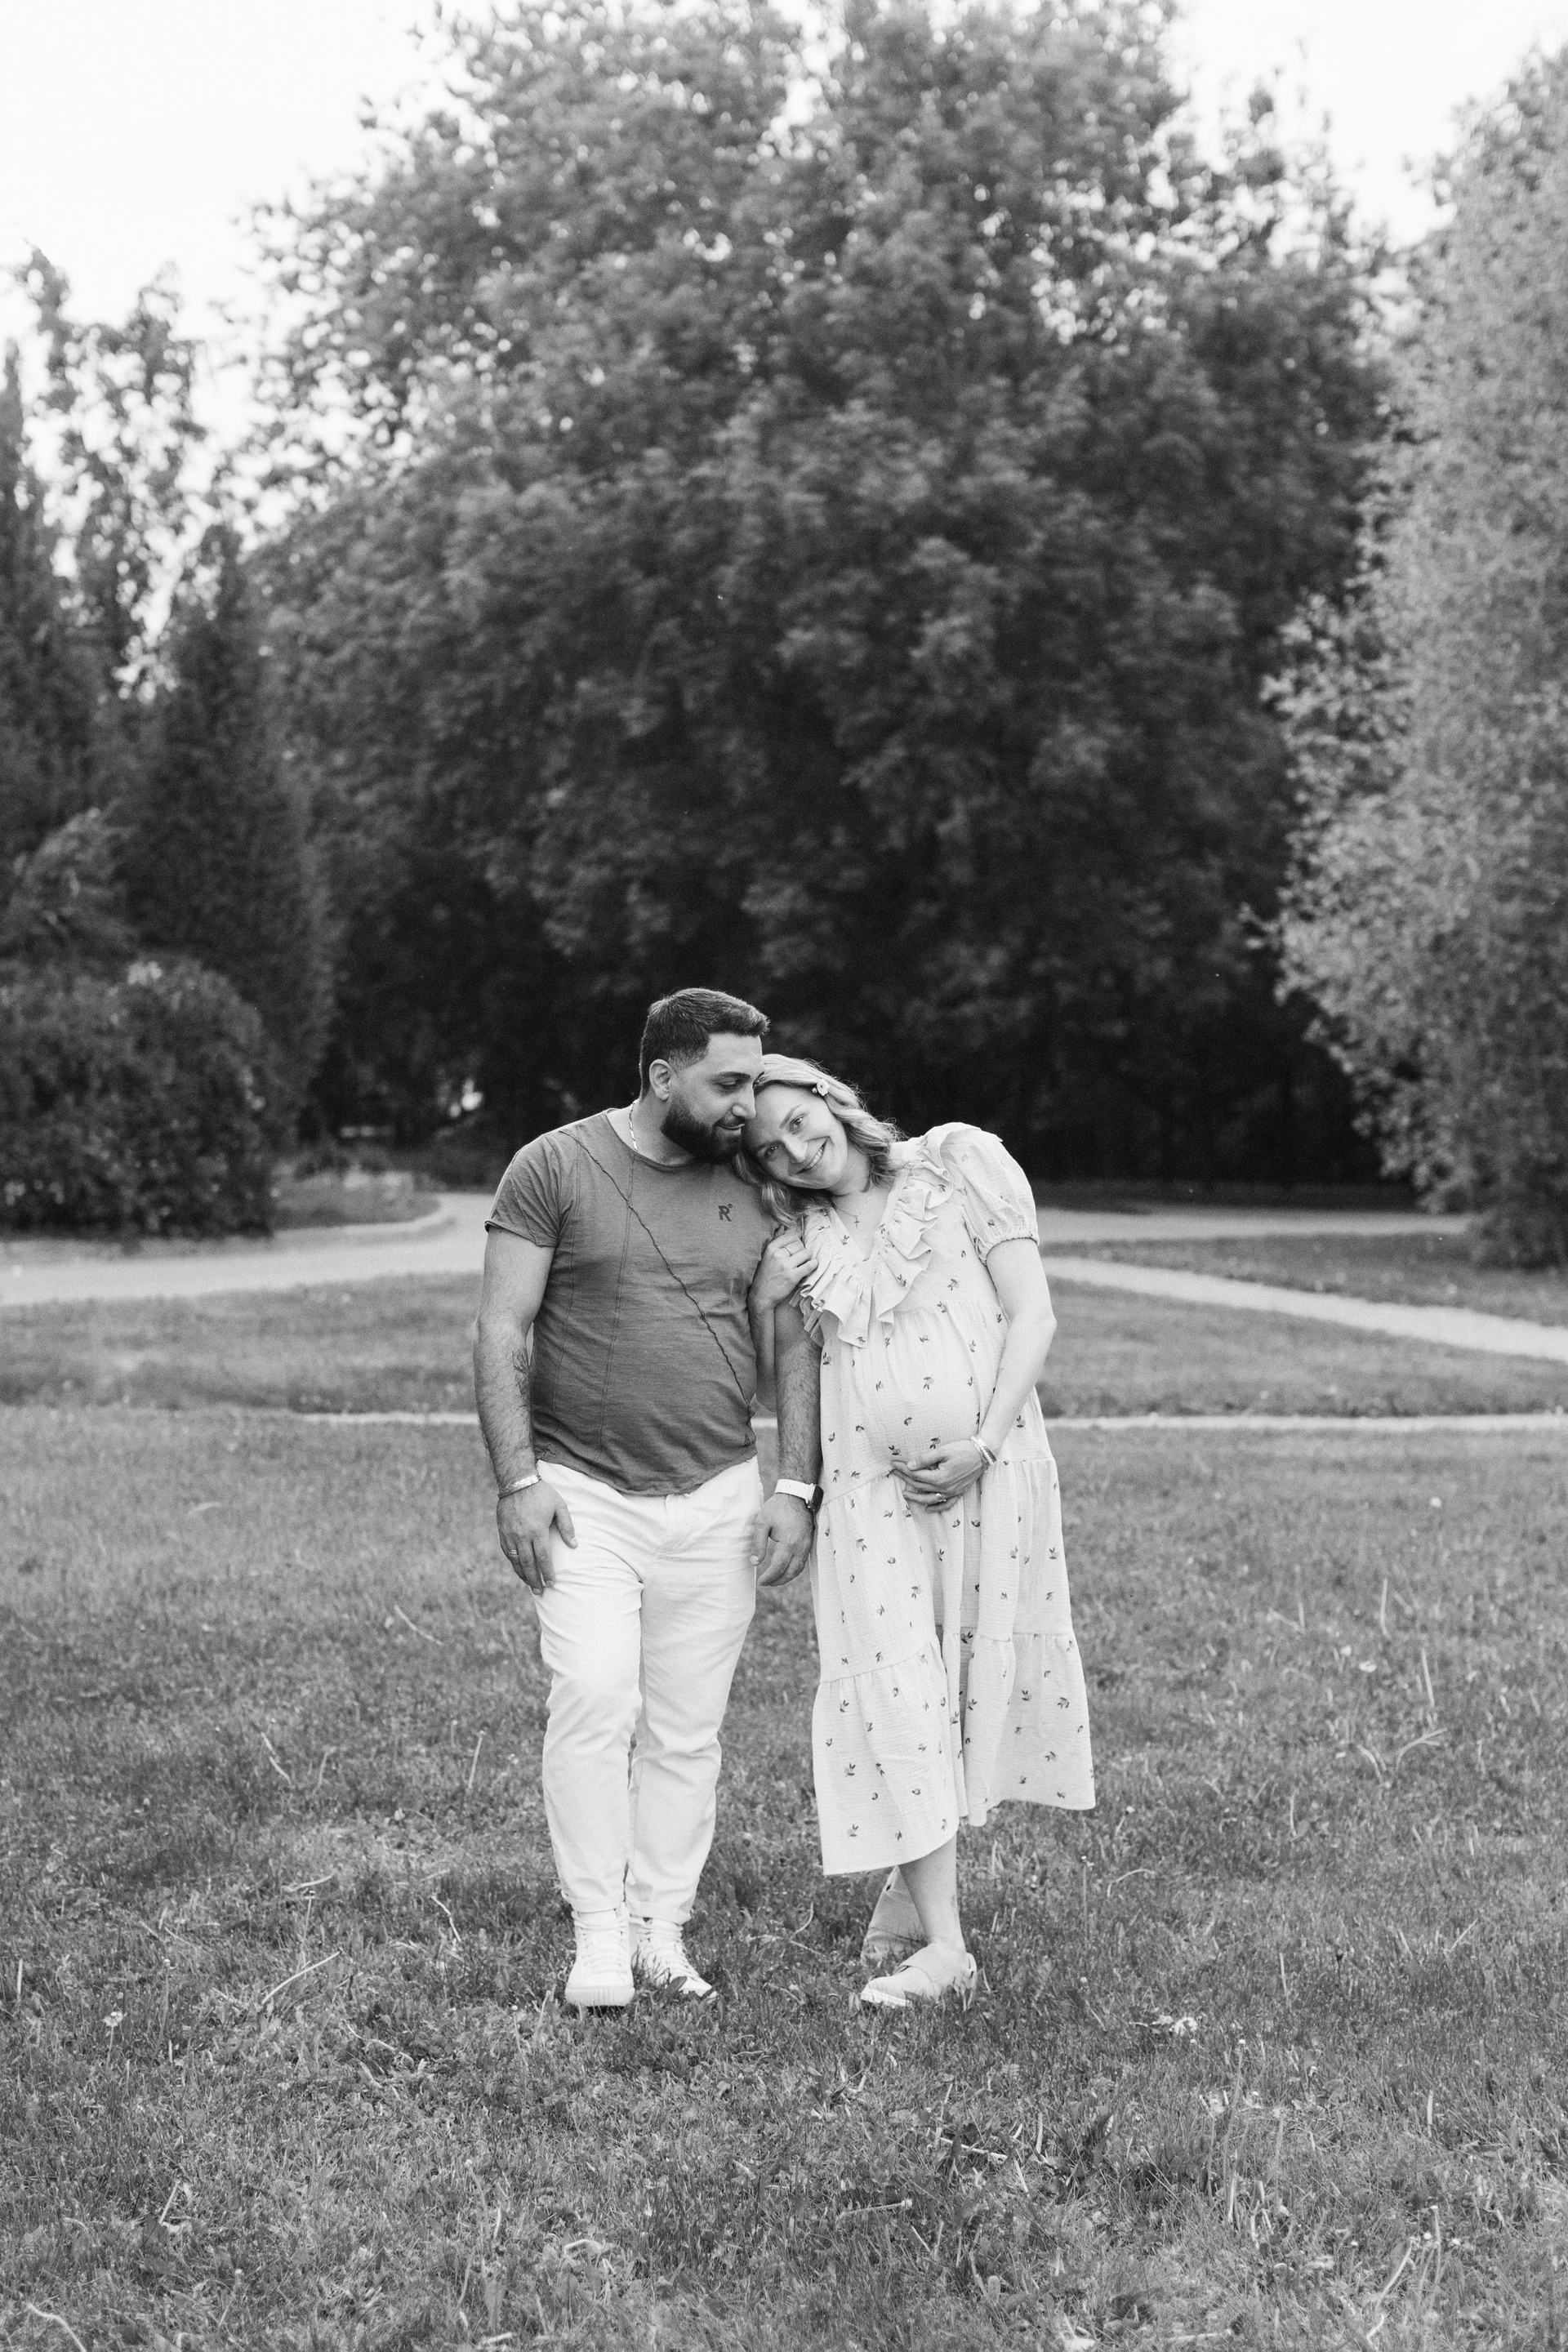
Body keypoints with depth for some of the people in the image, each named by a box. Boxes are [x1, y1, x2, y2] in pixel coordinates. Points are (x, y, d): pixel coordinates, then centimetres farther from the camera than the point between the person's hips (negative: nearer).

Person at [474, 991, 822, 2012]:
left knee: (688, 1729, 4)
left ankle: (663, 1930, 13)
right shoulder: (554, 1170, -3)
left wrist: (797, 1485, -1)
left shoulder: (756, 1191, 8)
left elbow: (796, 1344, 9)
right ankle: (600, 1931, -5)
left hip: (718, 1503, 3)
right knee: (596, 1703, -14)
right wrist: (518, 1480, -13)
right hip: (584, 1495, -3)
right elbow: (502, 1331, -5)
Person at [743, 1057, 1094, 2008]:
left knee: (974, 1680, 4)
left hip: (988, 1471, -1)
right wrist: (764, 1297, -5)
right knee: (896, 1694, -7)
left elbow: (1032, 1313, -2)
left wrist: (985, 1443, -11)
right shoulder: (802, 1242, 12)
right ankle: (942, 1942, -7)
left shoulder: (957, 1166, 3)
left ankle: (913, 1886, 22)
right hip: (869, 1487, 2)